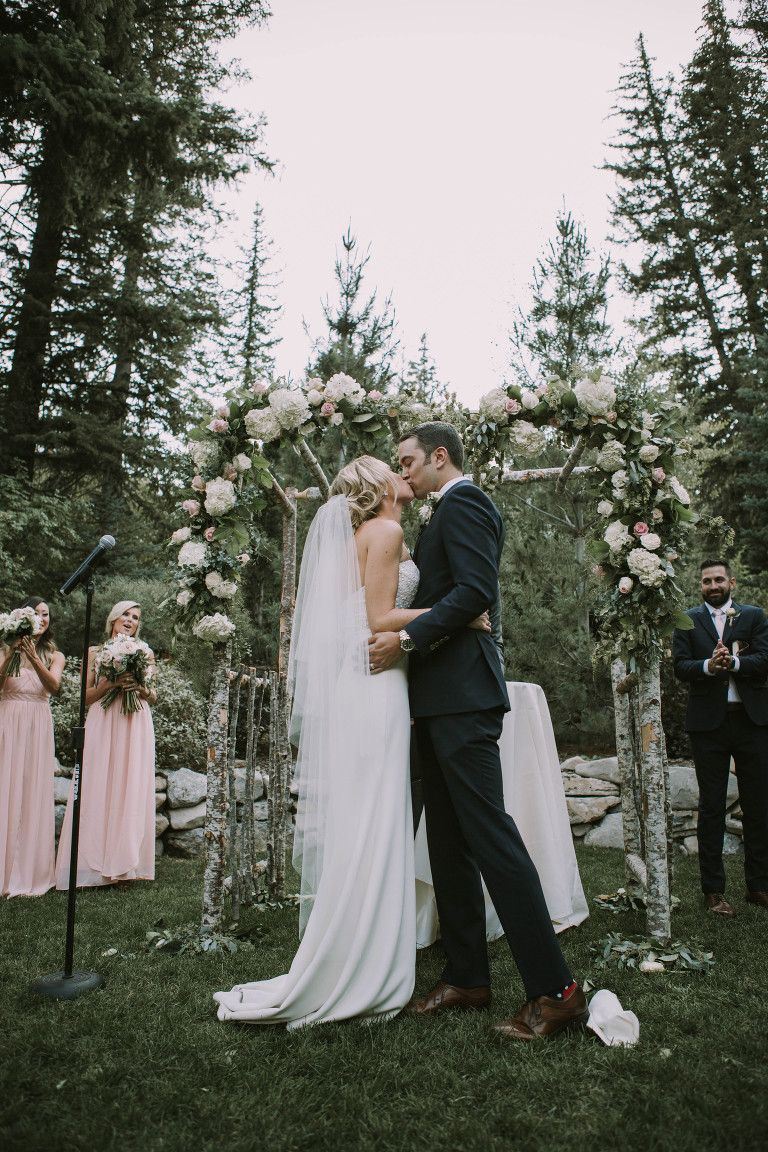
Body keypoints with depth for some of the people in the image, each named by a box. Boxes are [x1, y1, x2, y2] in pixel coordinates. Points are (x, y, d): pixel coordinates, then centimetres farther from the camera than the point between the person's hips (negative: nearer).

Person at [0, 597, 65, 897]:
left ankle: (28, 872, 9)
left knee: (34, 794, 1)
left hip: (38, 726, 1)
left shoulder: (54, 656, 12)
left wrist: (33, 658, -20)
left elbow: (53, 685, -7)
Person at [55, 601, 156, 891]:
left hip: (136, 726, 1)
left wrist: (140, 687, -7)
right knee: (98, 790, -5)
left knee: (131, 791, -3)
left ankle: (123, 867, 3)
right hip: (103, 725, -1)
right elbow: (87, 696, 7)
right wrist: (111, 682, -10)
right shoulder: (95, 652, 11)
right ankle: (95, 866, 2)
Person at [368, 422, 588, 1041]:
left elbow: (477, 590, -20)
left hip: (462, 691, -11)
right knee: (447, 840, 12)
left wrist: (407, 639, -19)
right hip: (443, 697, 11)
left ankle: (555, 990, 0)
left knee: (490, 833, -9)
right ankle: (467, 977, 22)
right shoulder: (450, 512, 24)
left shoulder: (464, 503, -6)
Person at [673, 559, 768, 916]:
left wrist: (732, 662, -24)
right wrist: (709, 665, -24)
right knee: (711, 807, 6)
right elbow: (680, 666, -4)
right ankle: (713, 889, 15)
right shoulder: (687, 620, 6)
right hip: (708, 722, -1)